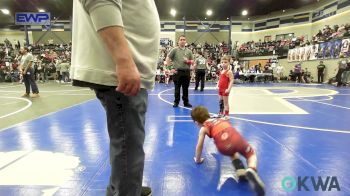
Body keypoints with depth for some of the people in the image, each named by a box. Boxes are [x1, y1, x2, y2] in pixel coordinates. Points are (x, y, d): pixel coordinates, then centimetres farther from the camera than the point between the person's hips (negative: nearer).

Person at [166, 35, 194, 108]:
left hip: (186, 72, 3)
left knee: (186, 88, 8)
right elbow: (168, 59, 1)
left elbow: (192, 61, 13)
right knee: (177, 88, 2)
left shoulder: (189, 51, 12)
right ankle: (176, 102, 14)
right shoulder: (174, 50, 3)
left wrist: (188, 61, -9)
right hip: (178, 72, -3)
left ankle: (186, 102, 18)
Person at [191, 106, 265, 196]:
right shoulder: (220, 119, 31)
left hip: (224, 147, -2)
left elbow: (199, 146, 16)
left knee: (232, 152, 36)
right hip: (237, 139, 2)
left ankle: (240, 170, 11)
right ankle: (251, 171, -5)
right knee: (252, 155, 28)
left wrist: (198, 160, 32)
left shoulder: (203, 128, 16)